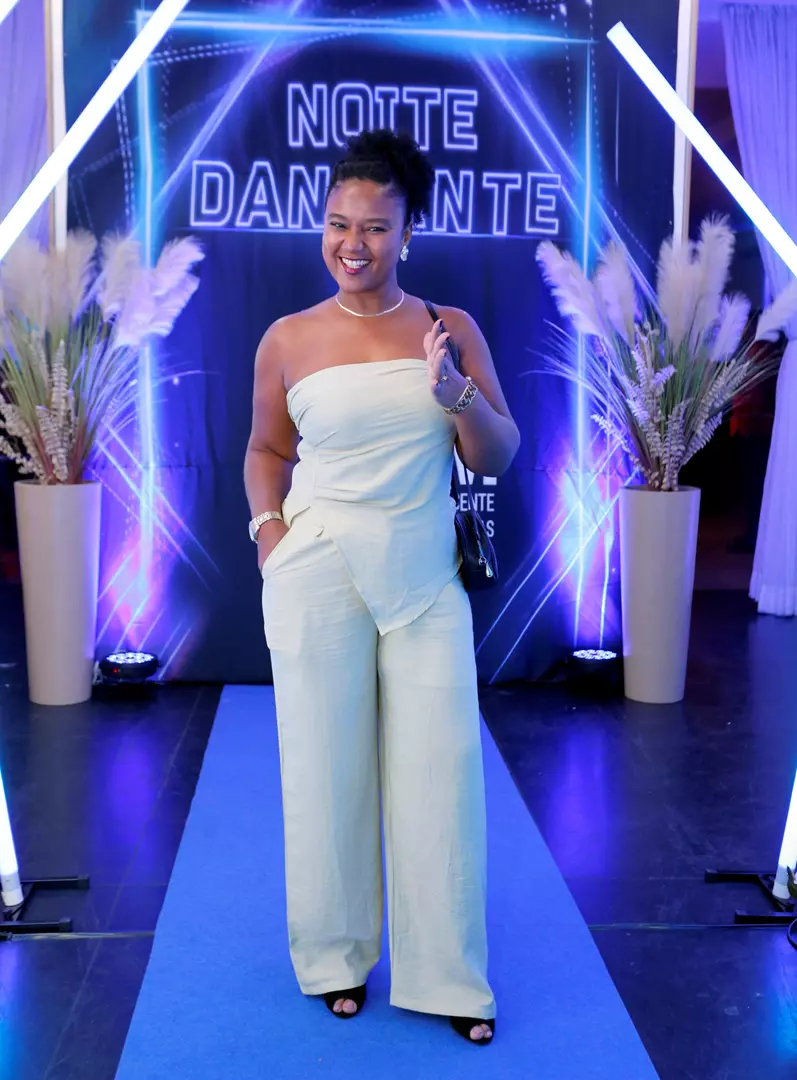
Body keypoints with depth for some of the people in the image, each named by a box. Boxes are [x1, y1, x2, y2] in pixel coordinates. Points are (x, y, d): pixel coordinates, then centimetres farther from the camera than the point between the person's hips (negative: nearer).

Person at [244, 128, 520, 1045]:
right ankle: (337, 957, 29)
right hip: (319, 574, 0)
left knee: (441, 768, 4)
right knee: (327, 765, 8)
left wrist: (453, 390, -15)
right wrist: (269, 527, -3)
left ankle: (448, 975, 21)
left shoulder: (452, 330, 3)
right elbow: (266, 450, 13)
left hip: (426, 577, 1)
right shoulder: (289, 340, 1)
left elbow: (499, 458, 2)